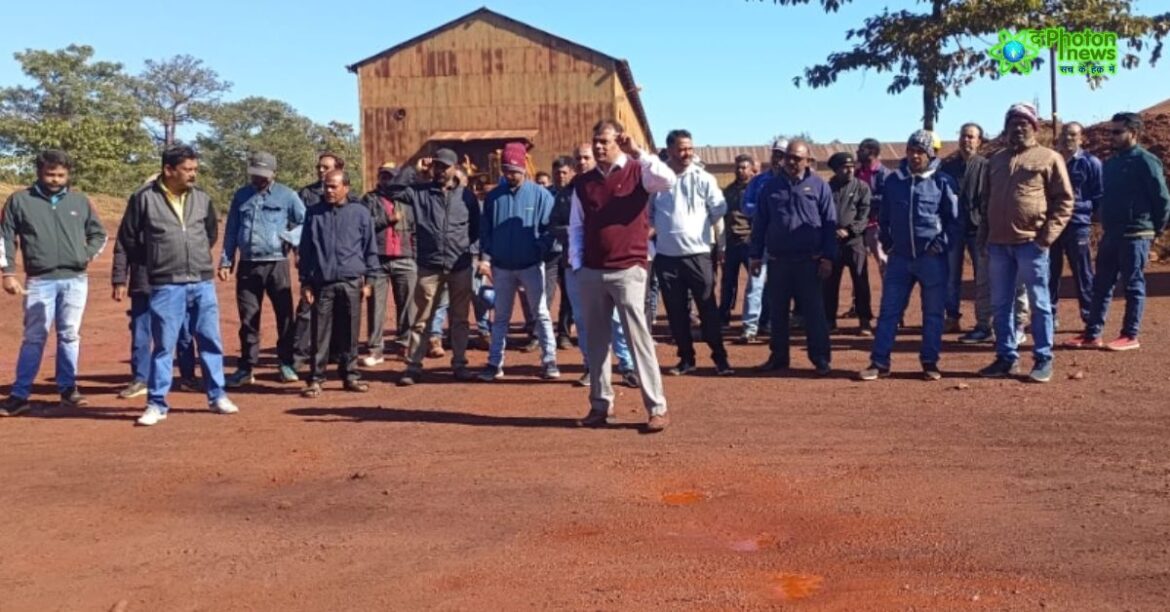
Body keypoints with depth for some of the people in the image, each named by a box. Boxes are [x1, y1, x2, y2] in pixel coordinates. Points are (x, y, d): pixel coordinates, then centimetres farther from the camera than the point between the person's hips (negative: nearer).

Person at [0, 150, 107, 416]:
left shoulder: (80, 201, 7)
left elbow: (99, 235, 16)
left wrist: (86, 256, 1)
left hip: (75, 280, 2)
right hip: (39, 281, -2)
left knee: (69, 336, 9)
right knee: (33, 338, 0)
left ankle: (68, 389, 18)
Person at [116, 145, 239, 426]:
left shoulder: (201, 198, 6)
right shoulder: (144, 199, -5)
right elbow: (127, 237, 4)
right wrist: (151, 262, 8)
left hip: (202, 282, 4)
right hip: (166, 285, -3)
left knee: (210, 341, 9)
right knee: (164, 345, 3)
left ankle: (217, 396, 20)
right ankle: (157, 404, 12)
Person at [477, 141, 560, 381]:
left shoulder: (540, 194, -4)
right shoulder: (493, 196, 4)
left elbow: (549, 229, -5)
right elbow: (485, 230, 5)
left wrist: (539, 252, -15)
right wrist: (485, 257, -5)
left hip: (531, 266, -3)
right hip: (501, 267, 3)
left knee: (541, 314, 2)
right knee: (500, 317, 10)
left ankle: (549, 361, 9)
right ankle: (495, 363, 16)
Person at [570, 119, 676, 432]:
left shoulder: (638, 172, 0)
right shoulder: (583, 182, 12)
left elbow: (667, 181, -21)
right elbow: (576, 227, 14)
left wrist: (638, 153, -22)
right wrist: (576, 265, 5)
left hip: (628, 270, -4)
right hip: (591, 272, 5)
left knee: (639, 337, -6)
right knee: (596, 340, 10)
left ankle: (657, 408, -1)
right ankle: (600, 404, 20)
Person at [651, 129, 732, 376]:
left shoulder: (703, 179, -3)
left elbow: (719, 210, 1)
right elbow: (647, 212, 11)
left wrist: (700, 226, 8)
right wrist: (662, 229, 7)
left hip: (698, 254, -2)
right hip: (666, 256, 2)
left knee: (708, 309, 3)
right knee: (676, 311, 9)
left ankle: (720, 358, 12)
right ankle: (686, 358, 21)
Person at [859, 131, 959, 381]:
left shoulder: (942, 181, -2)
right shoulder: (893, 180, 7)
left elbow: (953, 218, -1)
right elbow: (884, 217, 16)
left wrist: (941, 244, -9)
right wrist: (886, 244, 9)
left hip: (932, 258, -2)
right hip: (899, 257, 3)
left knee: (933, 312, 5)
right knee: (889, 310, 2)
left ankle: (930, 362, 16)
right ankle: (879, 362, 6)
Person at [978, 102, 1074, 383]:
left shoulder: (1049, 158, 0)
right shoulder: (996, 160, 16)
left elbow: (1064, 200, -3)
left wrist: (1047, 236, -11)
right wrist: (986, 235, 13)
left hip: (1031, 242, -5)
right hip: (998, 244, 5)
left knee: (1039, 303, 2)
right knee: (1001, 304, 8)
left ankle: (1043, 359, 9)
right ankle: (1007, 357, 18)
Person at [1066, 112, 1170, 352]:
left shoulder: (1146, 161, -10)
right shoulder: (1112, 162, 13)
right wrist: (1105, 224, 15)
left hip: (1135, 235, -7)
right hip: (1110, 234, 8)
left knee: (1133, 286, 1)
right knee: (1101, 285, 8)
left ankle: (1130, 336, 8)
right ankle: (1092, 334, 12)